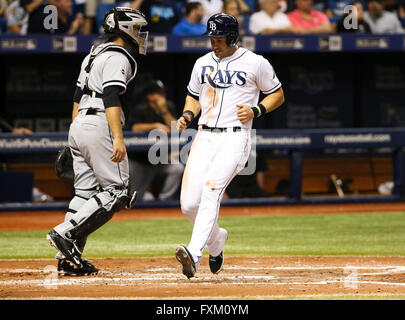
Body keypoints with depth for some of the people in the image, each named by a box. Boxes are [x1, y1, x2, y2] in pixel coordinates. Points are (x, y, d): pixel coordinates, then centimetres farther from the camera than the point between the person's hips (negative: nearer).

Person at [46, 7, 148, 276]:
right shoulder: (117, 58, -8)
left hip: (79, 124, 10)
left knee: (85, 191, 8)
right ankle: (65, 232, -17)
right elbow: (111, 99, -20)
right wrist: (118, 138, -26)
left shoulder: (94, 55, 22)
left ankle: (69, 259, 3)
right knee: (116, 191, -6)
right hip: (100, 126, -10)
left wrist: (74, 141, 24)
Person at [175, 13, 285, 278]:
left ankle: (194, 254, -38)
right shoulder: (203, 64, 14)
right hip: (204, 137, 5)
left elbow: (278, 95, 10)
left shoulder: (256, 63, 1)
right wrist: (188, 115, 4)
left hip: (235, 137, -5)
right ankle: (217, 241, 25)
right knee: (189, 203, -5)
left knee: (211, 188, -27)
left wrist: (255, 111, -8)